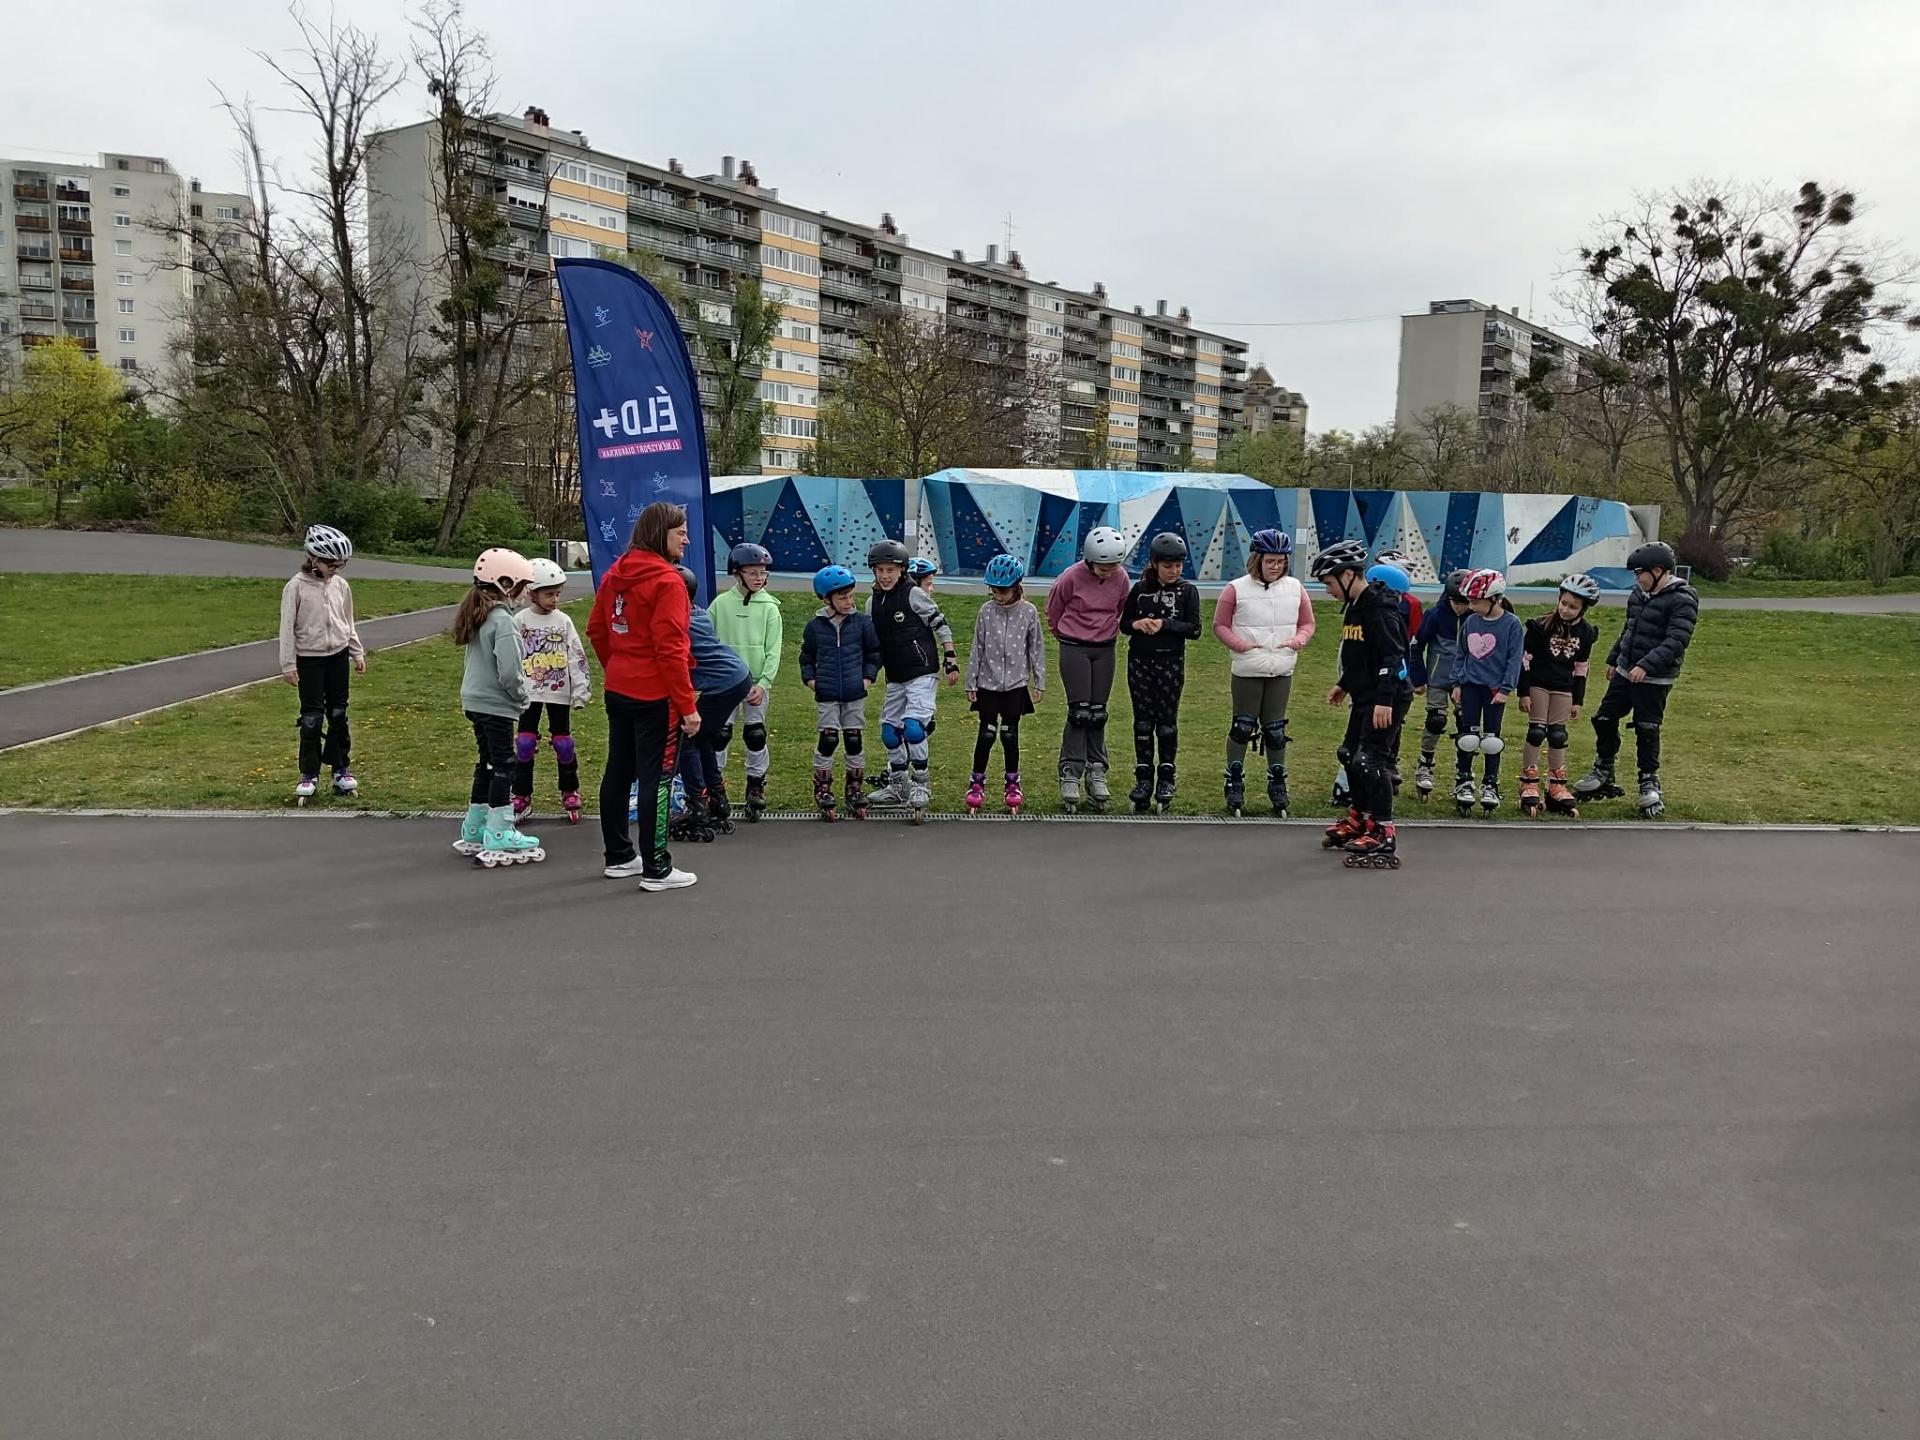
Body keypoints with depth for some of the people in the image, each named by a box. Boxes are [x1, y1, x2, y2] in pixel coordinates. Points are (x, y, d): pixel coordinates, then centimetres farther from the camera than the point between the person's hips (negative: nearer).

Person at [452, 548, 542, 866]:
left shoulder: (476, 615, 9)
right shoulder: (502, 620, -19)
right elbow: (509, 671, -25)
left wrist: (521, 683, 13)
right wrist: (523, 693, -7)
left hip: (475, 700, 9)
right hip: (496, 705, -9)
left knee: (488, 762, 18)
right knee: (503, 766, -1)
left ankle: (474, 829, 28)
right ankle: (498, 835, 3)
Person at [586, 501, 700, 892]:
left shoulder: (615, 575, 9)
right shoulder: (667, 581, -17)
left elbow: (596, 630, 15)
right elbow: (670, 649, -21)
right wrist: (687, 706, -18)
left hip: (619, 691, 9)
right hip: (657, 697, -8)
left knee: (619, 772, 15)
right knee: (657, 779, -2)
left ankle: (619, 856, 28)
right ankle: (656, 869, 4)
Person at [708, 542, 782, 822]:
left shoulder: (769, 608, -1)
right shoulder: (720, 604, -1)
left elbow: (773, 651, -4)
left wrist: (763, 683, -12)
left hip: (757, 684, 0)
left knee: (755, 736, 7)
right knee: (719, 735, 3)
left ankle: (756, 788, 21)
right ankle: (716, 786, 17)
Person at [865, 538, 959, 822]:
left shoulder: (914, 595, -9)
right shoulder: (873, 603, 9)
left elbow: (941, 626, -6)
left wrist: (950, 661, -9)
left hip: (922, 673, -7)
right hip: (895, 678, 7)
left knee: (913, 726, -19)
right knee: (889, 730, 11)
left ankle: (921, 782, -2)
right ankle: (898, 785, 26)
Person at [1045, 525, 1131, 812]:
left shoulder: (1121, 579, -5)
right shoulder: (1071, 577, -16)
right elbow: (1053, 612, 2)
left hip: (1105, 650, 3)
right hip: (1074, 650, -3)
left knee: (1098, 714, 6)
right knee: (1079, 713, -7)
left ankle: (1096, 773, 14)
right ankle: (1070, 776, -2)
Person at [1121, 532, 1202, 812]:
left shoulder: (1188, 590, -1)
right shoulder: (1140, 588, 4)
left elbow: (1194, 630, -7)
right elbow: (1123, 623, 9)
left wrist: (1164, 624, -18)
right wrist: (1137, 624, -13)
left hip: (1171, 663, -2)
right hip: (1140, 662, 2)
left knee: (1167, 721, 2)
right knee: (1143, 721, 4)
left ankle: (1166, 780, 10)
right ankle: (1143, 778, 11)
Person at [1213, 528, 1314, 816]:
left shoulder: (1295, 589, 4)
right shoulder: (1236, 589, -6)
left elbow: (1307, 623, 12)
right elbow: (1220, 625, 0)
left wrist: (1299, 639, -8)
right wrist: (1240, 644, -15)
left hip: (1282, 671, 3)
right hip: (1247, 671, -3)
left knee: (1275, 729, 10)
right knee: (1242, 727, 4)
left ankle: (1277, 784, 22)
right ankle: (1235, 784, 15)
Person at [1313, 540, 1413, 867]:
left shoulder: (1380, 608, -19)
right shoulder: (1355, 606, 12)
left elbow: (1393, 656, -25)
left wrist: (1384, 700, -30)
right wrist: (1343, 684, 28)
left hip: (1387, 699, -11)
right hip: (1365, 696, 11)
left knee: (1370, 760, -14)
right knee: (1350, 754, 18)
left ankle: (1383, 836, -11)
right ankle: (1361, 818, 34)